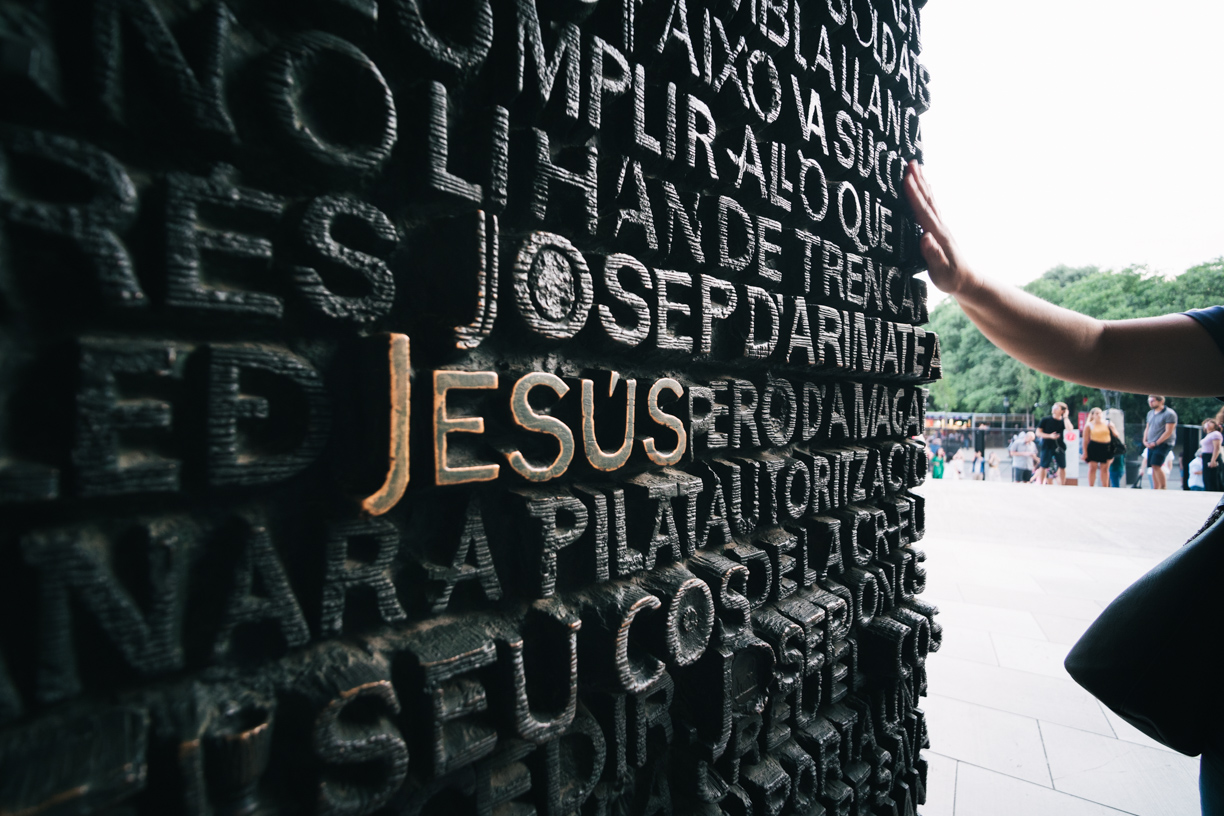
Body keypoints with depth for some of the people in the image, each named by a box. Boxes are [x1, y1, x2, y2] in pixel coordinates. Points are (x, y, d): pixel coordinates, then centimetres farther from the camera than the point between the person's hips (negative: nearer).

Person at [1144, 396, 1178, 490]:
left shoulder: (1169, 413, -8)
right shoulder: (1150, 413, 14)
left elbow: (1168, 432, -13)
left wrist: (1156, 443, -16)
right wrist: (1145, 441, 7)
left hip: (1163, 444, -7)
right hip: (1151, 445, 7)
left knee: (1156, 465, -17)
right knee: (1153, 467, 6)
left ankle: (1163, 488, -8)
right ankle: (1155, 489, 10)